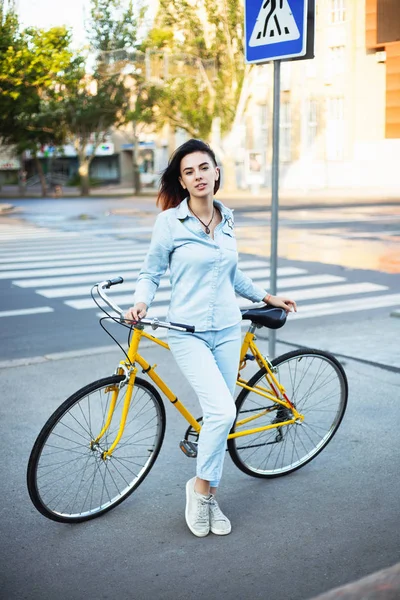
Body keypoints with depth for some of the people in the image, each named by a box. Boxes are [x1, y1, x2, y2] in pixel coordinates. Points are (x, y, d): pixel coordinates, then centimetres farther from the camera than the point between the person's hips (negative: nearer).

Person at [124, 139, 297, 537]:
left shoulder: (227, 220, 8)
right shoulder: (170, 221, -7)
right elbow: (151, 272, 0)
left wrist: (266, 297, 26)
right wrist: (140, 303, -19)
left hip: (227, 331, 5)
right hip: (189, 333, -5)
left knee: (220, 415, 7)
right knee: (222, 411, -19)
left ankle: (207, 497, 23)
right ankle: (201, 486, 5)